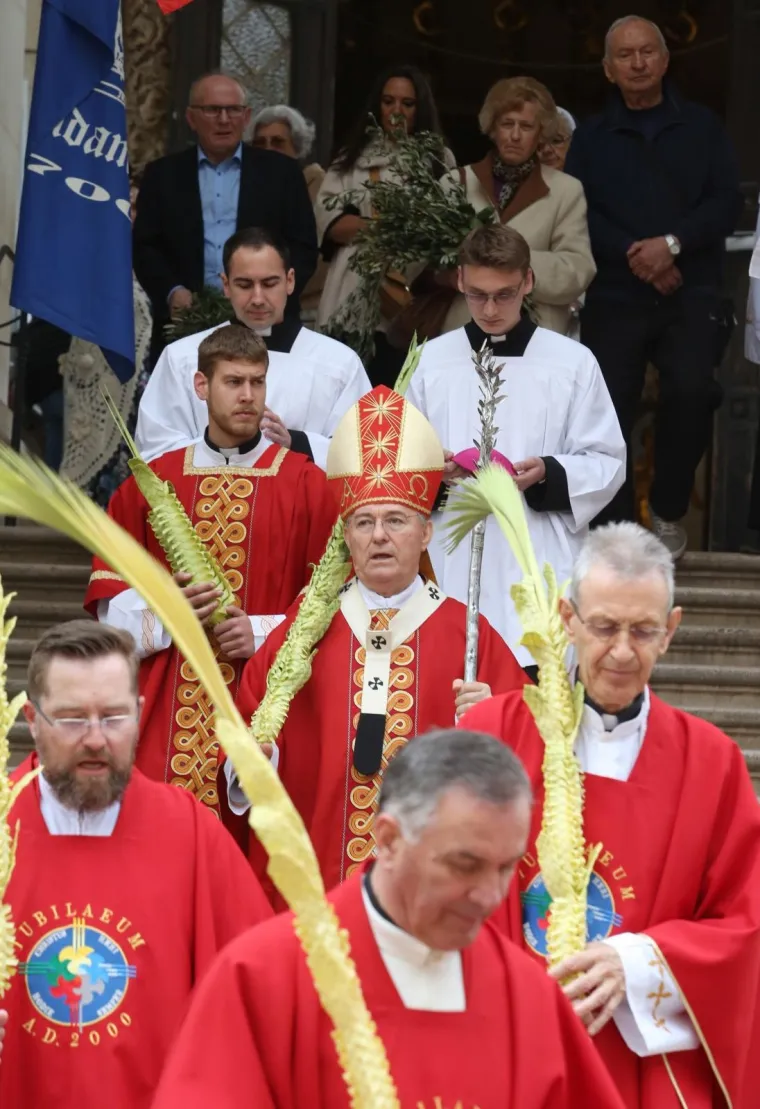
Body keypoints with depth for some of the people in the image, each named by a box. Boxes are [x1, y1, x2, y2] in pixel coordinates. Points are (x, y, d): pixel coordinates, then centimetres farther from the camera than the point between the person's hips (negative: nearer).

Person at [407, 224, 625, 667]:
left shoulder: (572, 362, 3)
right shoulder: (432, 360, 9)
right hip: (453, 562, 2)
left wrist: (549, 474, -14)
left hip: (539, 563, -2)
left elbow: (607, 462, 4)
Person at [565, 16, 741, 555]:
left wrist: (672, 243, -14)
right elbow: (578, 212, 0)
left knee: (691, 389, -22)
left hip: (691, 292, -1)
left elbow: (727, 201, 1)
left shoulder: (703, 126, 10)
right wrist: (632, 253, -15)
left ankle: (669, 512, -2)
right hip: (615, 295, 1)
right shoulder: (591, 137, 12)